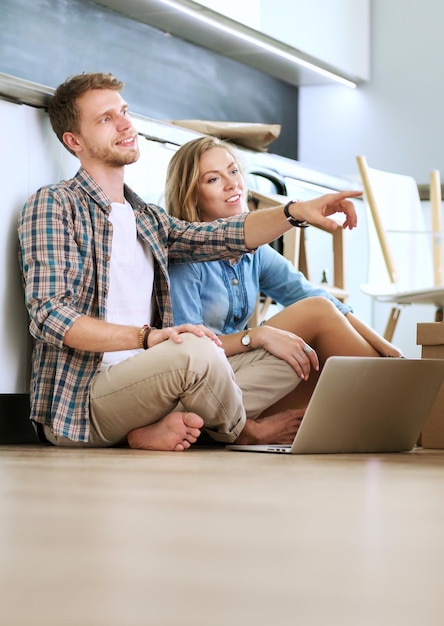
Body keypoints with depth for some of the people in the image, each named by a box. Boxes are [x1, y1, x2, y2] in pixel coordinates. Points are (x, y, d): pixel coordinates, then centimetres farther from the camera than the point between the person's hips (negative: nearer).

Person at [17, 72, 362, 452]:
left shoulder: (147, 220, 22)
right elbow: (49, 314, -16)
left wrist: (298, 212, -6)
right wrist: (147, 336, -27)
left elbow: (223, 236, 10)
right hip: (77, 404, -8)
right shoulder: (54, 205, -4)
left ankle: (162, 427, -15)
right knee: (196, 351, -34)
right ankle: (242, 431, -1)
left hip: (141, 387, 8)